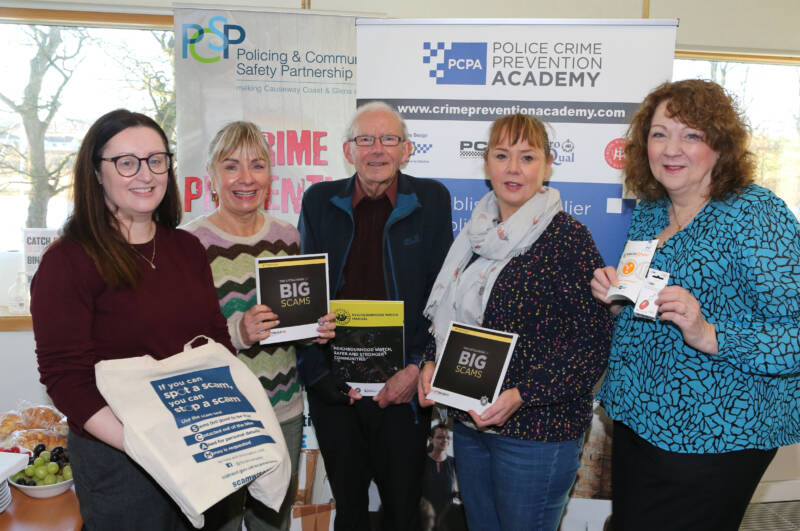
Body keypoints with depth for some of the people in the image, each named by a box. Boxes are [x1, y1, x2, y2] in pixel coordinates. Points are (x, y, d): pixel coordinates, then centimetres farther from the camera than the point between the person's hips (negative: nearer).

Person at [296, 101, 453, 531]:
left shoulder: (431, 199, -2)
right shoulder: (319, 201, 1)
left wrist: (418, 369, -9)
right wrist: (317, 373, -6)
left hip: (403, 388, -1)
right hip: (334, 388, 1)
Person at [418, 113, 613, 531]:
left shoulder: (567, 238, -13)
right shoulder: (478, 233, 7)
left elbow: (593, 343, -16)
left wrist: (521, 395, -23)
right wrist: (432, 362, 1)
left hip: (537, 429, -6)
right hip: (469, 423, 6)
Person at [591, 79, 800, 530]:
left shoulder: (756, 213, -16)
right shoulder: (650, 214, 5)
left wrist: (710, 336, -34)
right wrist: (618, 302, -4)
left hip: (715, 440, -7)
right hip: (637, 420, 7)